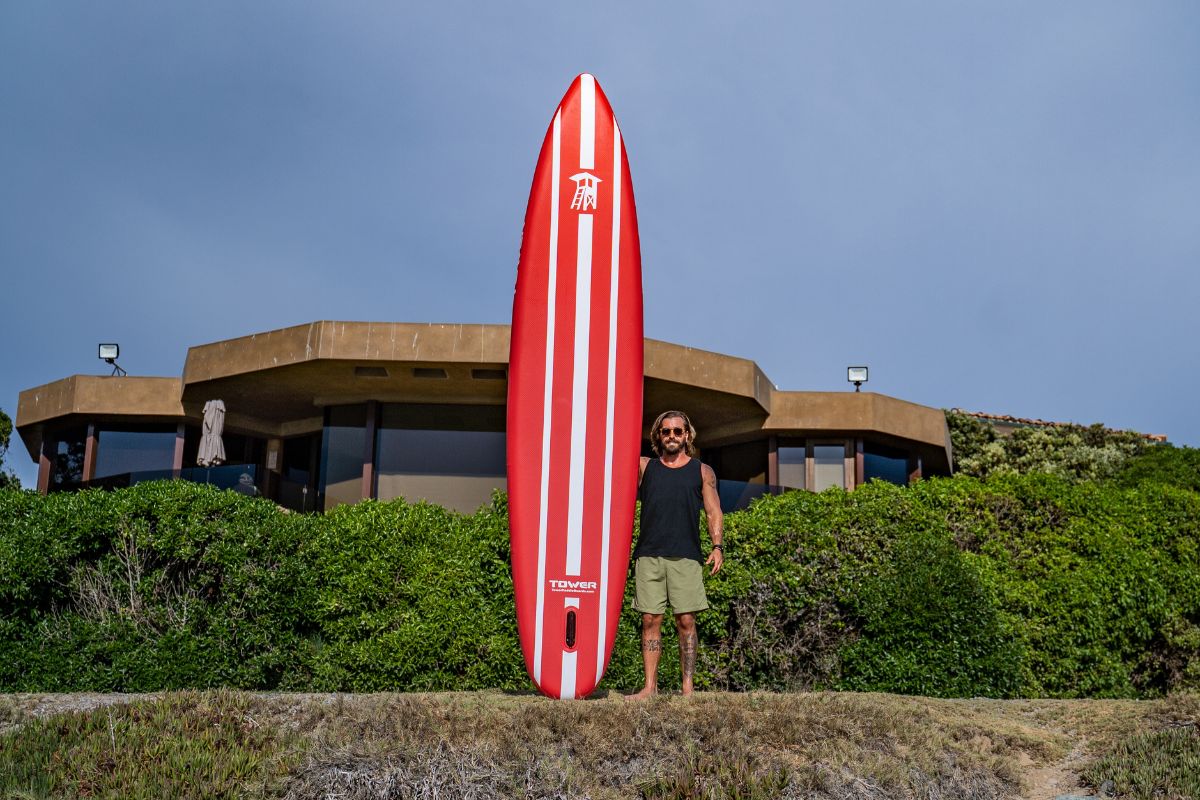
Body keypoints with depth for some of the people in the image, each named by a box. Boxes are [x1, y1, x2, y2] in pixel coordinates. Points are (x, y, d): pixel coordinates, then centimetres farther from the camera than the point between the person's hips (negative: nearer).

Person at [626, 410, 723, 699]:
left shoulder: (702, 471, 12)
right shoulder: (644, 466, 15)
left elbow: (713, 512, 7)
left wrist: (717, 546, -5)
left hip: (686, 556, -1)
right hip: (649, 555, 1)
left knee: (686, 621, -2)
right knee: (650, 620, 0)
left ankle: (688, 688, 2)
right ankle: (650, 687, 3)